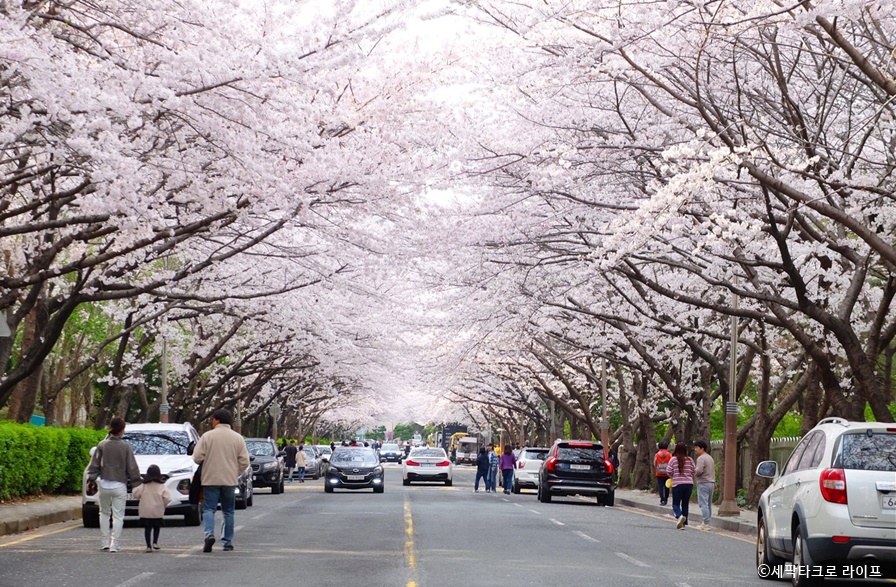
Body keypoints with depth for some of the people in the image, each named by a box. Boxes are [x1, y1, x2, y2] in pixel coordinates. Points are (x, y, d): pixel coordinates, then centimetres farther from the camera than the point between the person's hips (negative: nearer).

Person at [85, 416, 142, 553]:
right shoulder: (126, 447, -5)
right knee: (118, 516, 3)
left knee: (104, 513, 17)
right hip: (120, 485, -2)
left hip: (104, 484, 2)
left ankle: (105, 542, 13)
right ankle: (115, 544, -1)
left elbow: (94, 465, 0)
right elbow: (132, 468, -2)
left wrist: (91, 480, 7)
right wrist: (137, 484, 5)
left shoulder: (102, 445, -1)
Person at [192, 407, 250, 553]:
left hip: (211, 479, -2)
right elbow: (244, 461, 0)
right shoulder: (237, 438, 2)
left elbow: (197, 457, -8)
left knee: (209, 509, 2)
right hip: (230, 480, 3)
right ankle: (228, 542, 11)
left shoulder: (207, 436, -7)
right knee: (228, 511, 12)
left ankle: (209, 534, -21)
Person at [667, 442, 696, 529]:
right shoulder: (690, 460, 1)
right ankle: (683, 523, 12)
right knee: (685, 504, 12)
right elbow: (693, 472, 5)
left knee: (676, 503, 6)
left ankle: (679, 516, -23)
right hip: (689, 484, 3)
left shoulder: (673, 459, -7)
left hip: (677, 484, -3)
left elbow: (669, 472, -5)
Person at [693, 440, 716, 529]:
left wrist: (694, 471, -4)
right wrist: (714, 483, 27)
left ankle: (706, 523, -13)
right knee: (708, 504, 13)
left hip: (703, 483, -10)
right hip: (711, 482, 10)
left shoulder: (701, 458, -13)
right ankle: (708, 522, 16)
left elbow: (699, 471, -24)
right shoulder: (710, 458, 19)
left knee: (703, 503, -9)